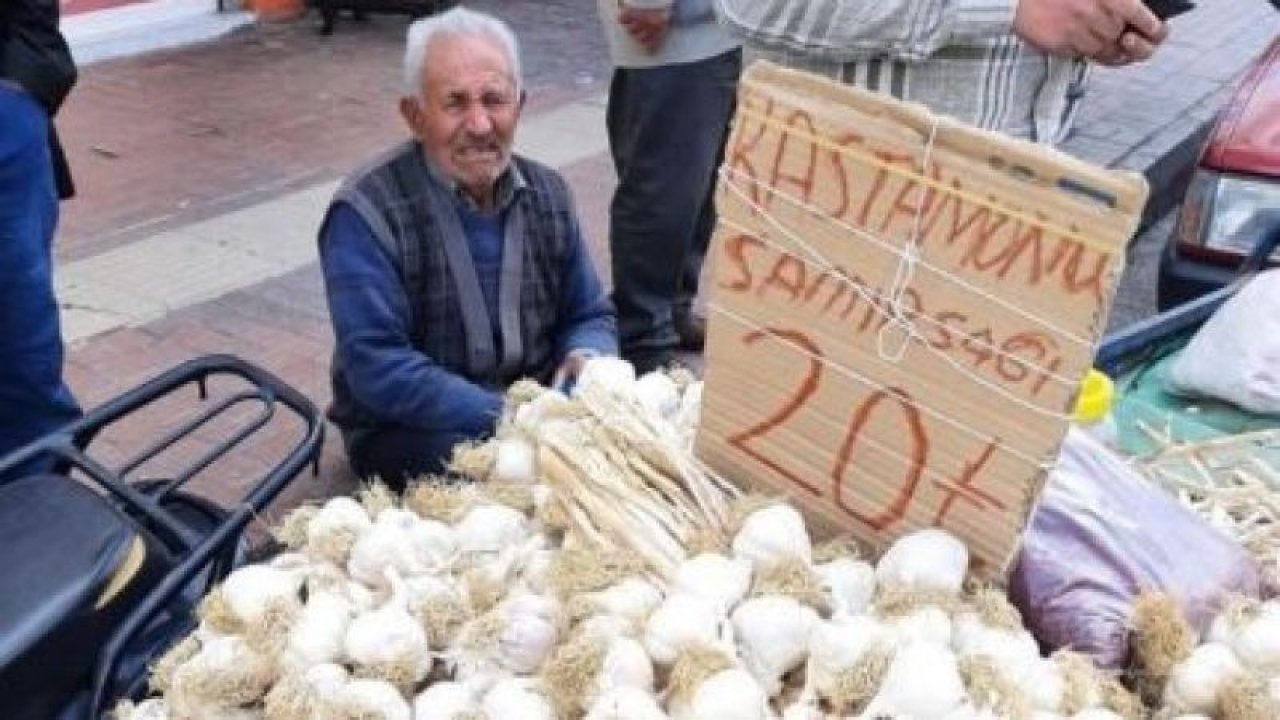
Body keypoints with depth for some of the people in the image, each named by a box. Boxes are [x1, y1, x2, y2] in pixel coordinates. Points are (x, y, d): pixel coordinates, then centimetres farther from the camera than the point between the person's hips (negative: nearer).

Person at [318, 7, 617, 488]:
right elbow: (378, 368, -21)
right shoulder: (366, 213, -15)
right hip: (412, 429, -5)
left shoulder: (547, 194, 3)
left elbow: (590, 316, 10)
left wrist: (586, 357, -14)